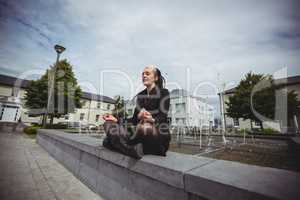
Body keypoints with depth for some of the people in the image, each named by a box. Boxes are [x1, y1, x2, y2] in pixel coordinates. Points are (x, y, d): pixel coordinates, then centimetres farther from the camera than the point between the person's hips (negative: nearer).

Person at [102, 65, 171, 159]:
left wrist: (152, 120, -34)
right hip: (142, 136, 5)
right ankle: (135, 149, -24)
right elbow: (135, 119, 11)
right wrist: (116, 120, 1)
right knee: (109, 124, -10)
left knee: (144, 127, -40)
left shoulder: (163, 92, -1)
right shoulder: (140, 95, 14)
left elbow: (162, 117, -12)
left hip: (159, 135, -4)